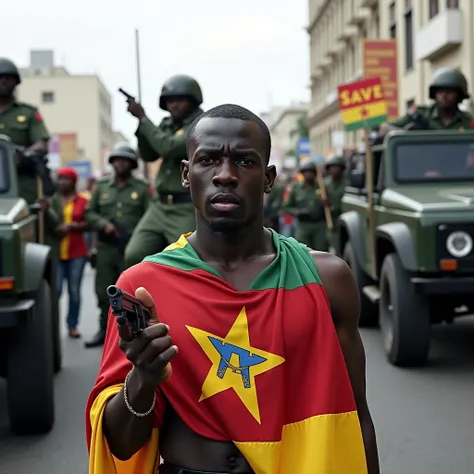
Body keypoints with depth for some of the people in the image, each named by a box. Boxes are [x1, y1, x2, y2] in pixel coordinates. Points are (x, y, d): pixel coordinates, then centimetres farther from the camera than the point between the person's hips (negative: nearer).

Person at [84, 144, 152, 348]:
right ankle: (104, 330, 19)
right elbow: (90, 212, 12)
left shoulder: (142, 188, 4)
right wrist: (104, 224, -7)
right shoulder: (101, 187, 13)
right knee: (104, 292, 7)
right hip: (105, 248, 3)